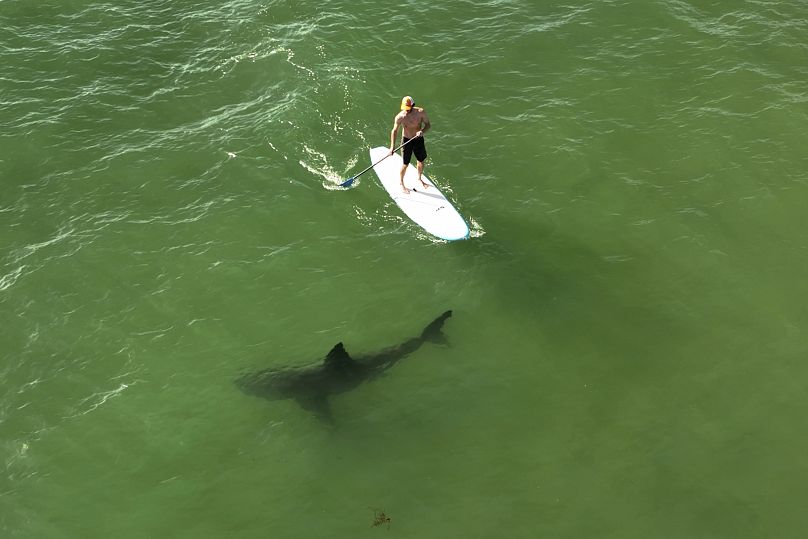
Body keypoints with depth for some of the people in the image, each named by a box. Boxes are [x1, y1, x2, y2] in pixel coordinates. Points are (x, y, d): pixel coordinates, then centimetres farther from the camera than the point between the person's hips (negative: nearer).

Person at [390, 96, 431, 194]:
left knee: (421, 161, 17)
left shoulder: (421, 112, -19)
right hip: (406, 140, -3)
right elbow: (394, 131, -9)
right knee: (405, 164, 3)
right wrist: (392, 146, -12)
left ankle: (419, 179, 44)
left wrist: (422, 131, -30)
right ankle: (401, 183, 27)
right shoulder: (400, 117, -22)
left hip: (419, 139, 3)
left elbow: (428, 125, -8)